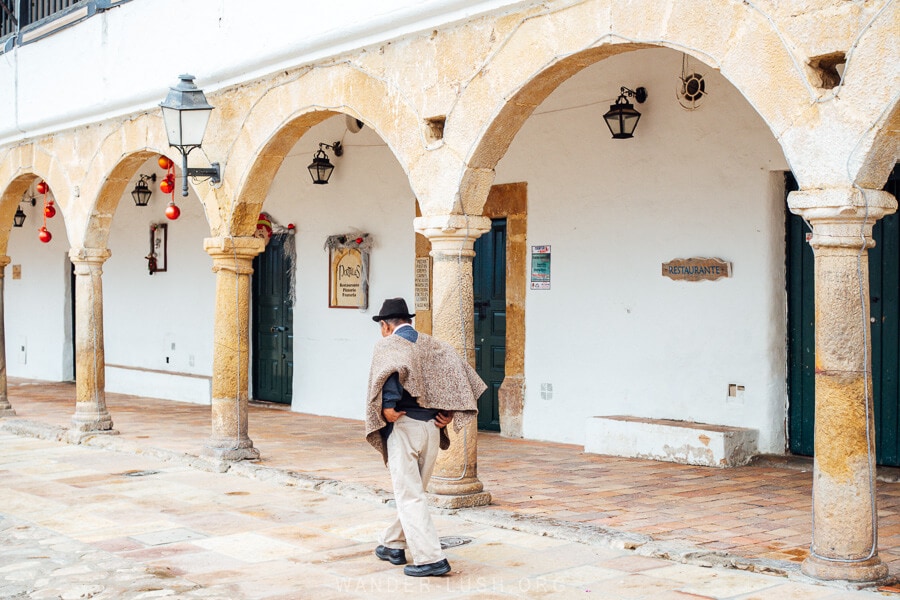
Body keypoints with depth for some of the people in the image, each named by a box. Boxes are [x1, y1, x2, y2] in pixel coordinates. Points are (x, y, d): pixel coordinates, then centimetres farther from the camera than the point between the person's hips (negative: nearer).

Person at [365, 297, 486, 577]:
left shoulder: (387, 344, -2)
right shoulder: (432, 344, 14)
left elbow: (390, 369, -25)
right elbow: (458, 371, 1)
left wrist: (387, 407, -19)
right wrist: (449, 412, 1)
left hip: (403, 426, -6)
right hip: (432, 428, 7)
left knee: (409, 495, -3)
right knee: (412, 491, 20)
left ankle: (431, 558, -7)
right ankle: (393, 544, 33)